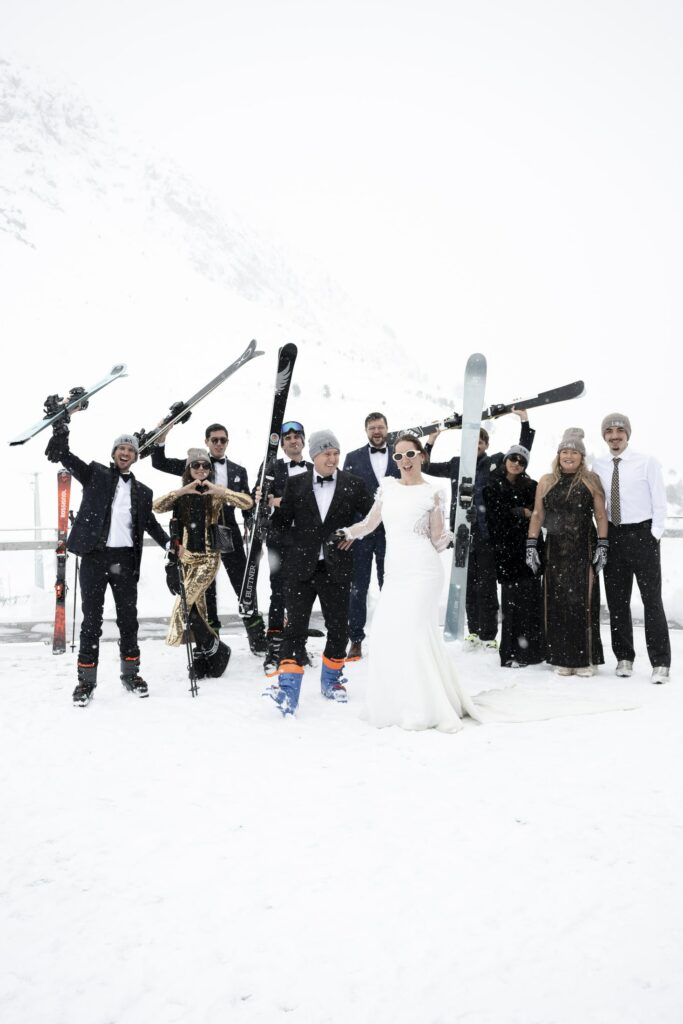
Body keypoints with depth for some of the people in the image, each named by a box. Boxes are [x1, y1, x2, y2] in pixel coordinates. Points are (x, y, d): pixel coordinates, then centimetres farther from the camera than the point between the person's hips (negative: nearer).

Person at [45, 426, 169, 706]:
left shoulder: (142, 492, 14)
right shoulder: (96, 475, 6)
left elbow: (151, 524, 21)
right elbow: (69, 460, -7)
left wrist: (170, 544, 6)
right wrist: (61, 436, -26)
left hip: (125, 559, 3)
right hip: (95, 556, -3)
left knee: (128, 618, 8)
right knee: (92, 619, 0)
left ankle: (130, 673, 21)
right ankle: (86, 679, 7)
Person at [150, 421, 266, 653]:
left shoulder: (238, 471, 13)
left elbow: (248, 505, 14)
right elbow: (159, 462, -1)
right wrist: (164, 433, -15)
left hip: (230, 534, 2)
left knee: (245, 587, 0)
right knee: (206, 590, 5)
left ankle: (258, 640, 5)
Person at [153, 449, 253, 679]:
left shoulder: (216, 494, 1)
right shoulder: (181, 495, 7)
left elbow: (248, 502, -12)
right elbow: (157, 506, -10)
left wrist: (218, 490, -22)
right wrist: (182, 491, -20)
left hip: (208, 558, -3)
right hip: (186, 557, 3)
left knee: (185, 605, -14)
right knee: (196, 606, 4)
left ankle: (214, 648, 2)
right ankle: (202, 653, 18)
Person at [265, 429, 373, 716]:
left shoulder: (353, 485, 3)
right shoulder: (295, 484, 4)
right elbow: (281, 525, 3)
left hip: (336, 569, 1)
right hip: (301, 568, -1)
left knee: (338, 628, 10)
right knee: (295, 627, -5)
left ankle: (331, 680, 31)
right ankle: (288, 691, -6)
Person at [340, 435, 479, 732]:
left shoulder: (432, 493, 0)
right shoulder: (387, 486, 13)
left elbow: (437, 542, 1)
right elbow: (370, 523, 21)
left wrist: (439, 513, -15)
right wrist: (344, 533, 14)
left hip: (421, 570, -5)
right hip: (394, 571, 5)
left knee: (415, 633, -11)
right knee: (386, 633, 0)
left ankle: (428, 709, -1)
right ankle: (397, 704, 14)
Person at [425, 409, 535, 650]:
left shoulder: (496, 461, 5)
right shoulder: (456, 464, 13)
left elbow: (521, 452, 4)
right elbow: (427, 467, 20)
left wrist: (525, 423, -2)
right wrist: (430, 440, 13)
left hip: (486, 534, -3)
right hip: (463, 533, 3)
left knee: (486, 586, -1)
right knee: (469, 585, 10)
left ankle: (488, 635, 5)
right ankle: (474, 632, 19)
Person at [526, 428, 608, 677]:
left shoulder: (591, 481, 4)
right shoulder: (546, 481, 10)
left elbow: (601, 516, 2)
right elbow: (537, 515, 9)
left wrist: (602, 546, -7)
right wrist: (531, 545, 1)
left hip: (584, 549, -2)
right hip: (555, 550, 2)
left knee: (582, 601, -4)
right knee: (557, 602, 2)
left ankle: (585, 659, 4)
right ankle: (563, 659, 9)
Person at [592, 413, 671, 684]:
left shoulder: (647, 462, -5)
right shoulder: (598, 467, 6)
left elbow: (659, 501, -4)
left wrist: (654, 535, -9)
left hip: (642, 534, -4)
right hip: (613, 536, 4)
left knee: (652, 599, -2)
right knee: (617, 600, 8)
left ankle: (660, 663, 2)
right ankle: (624, 657, 19)